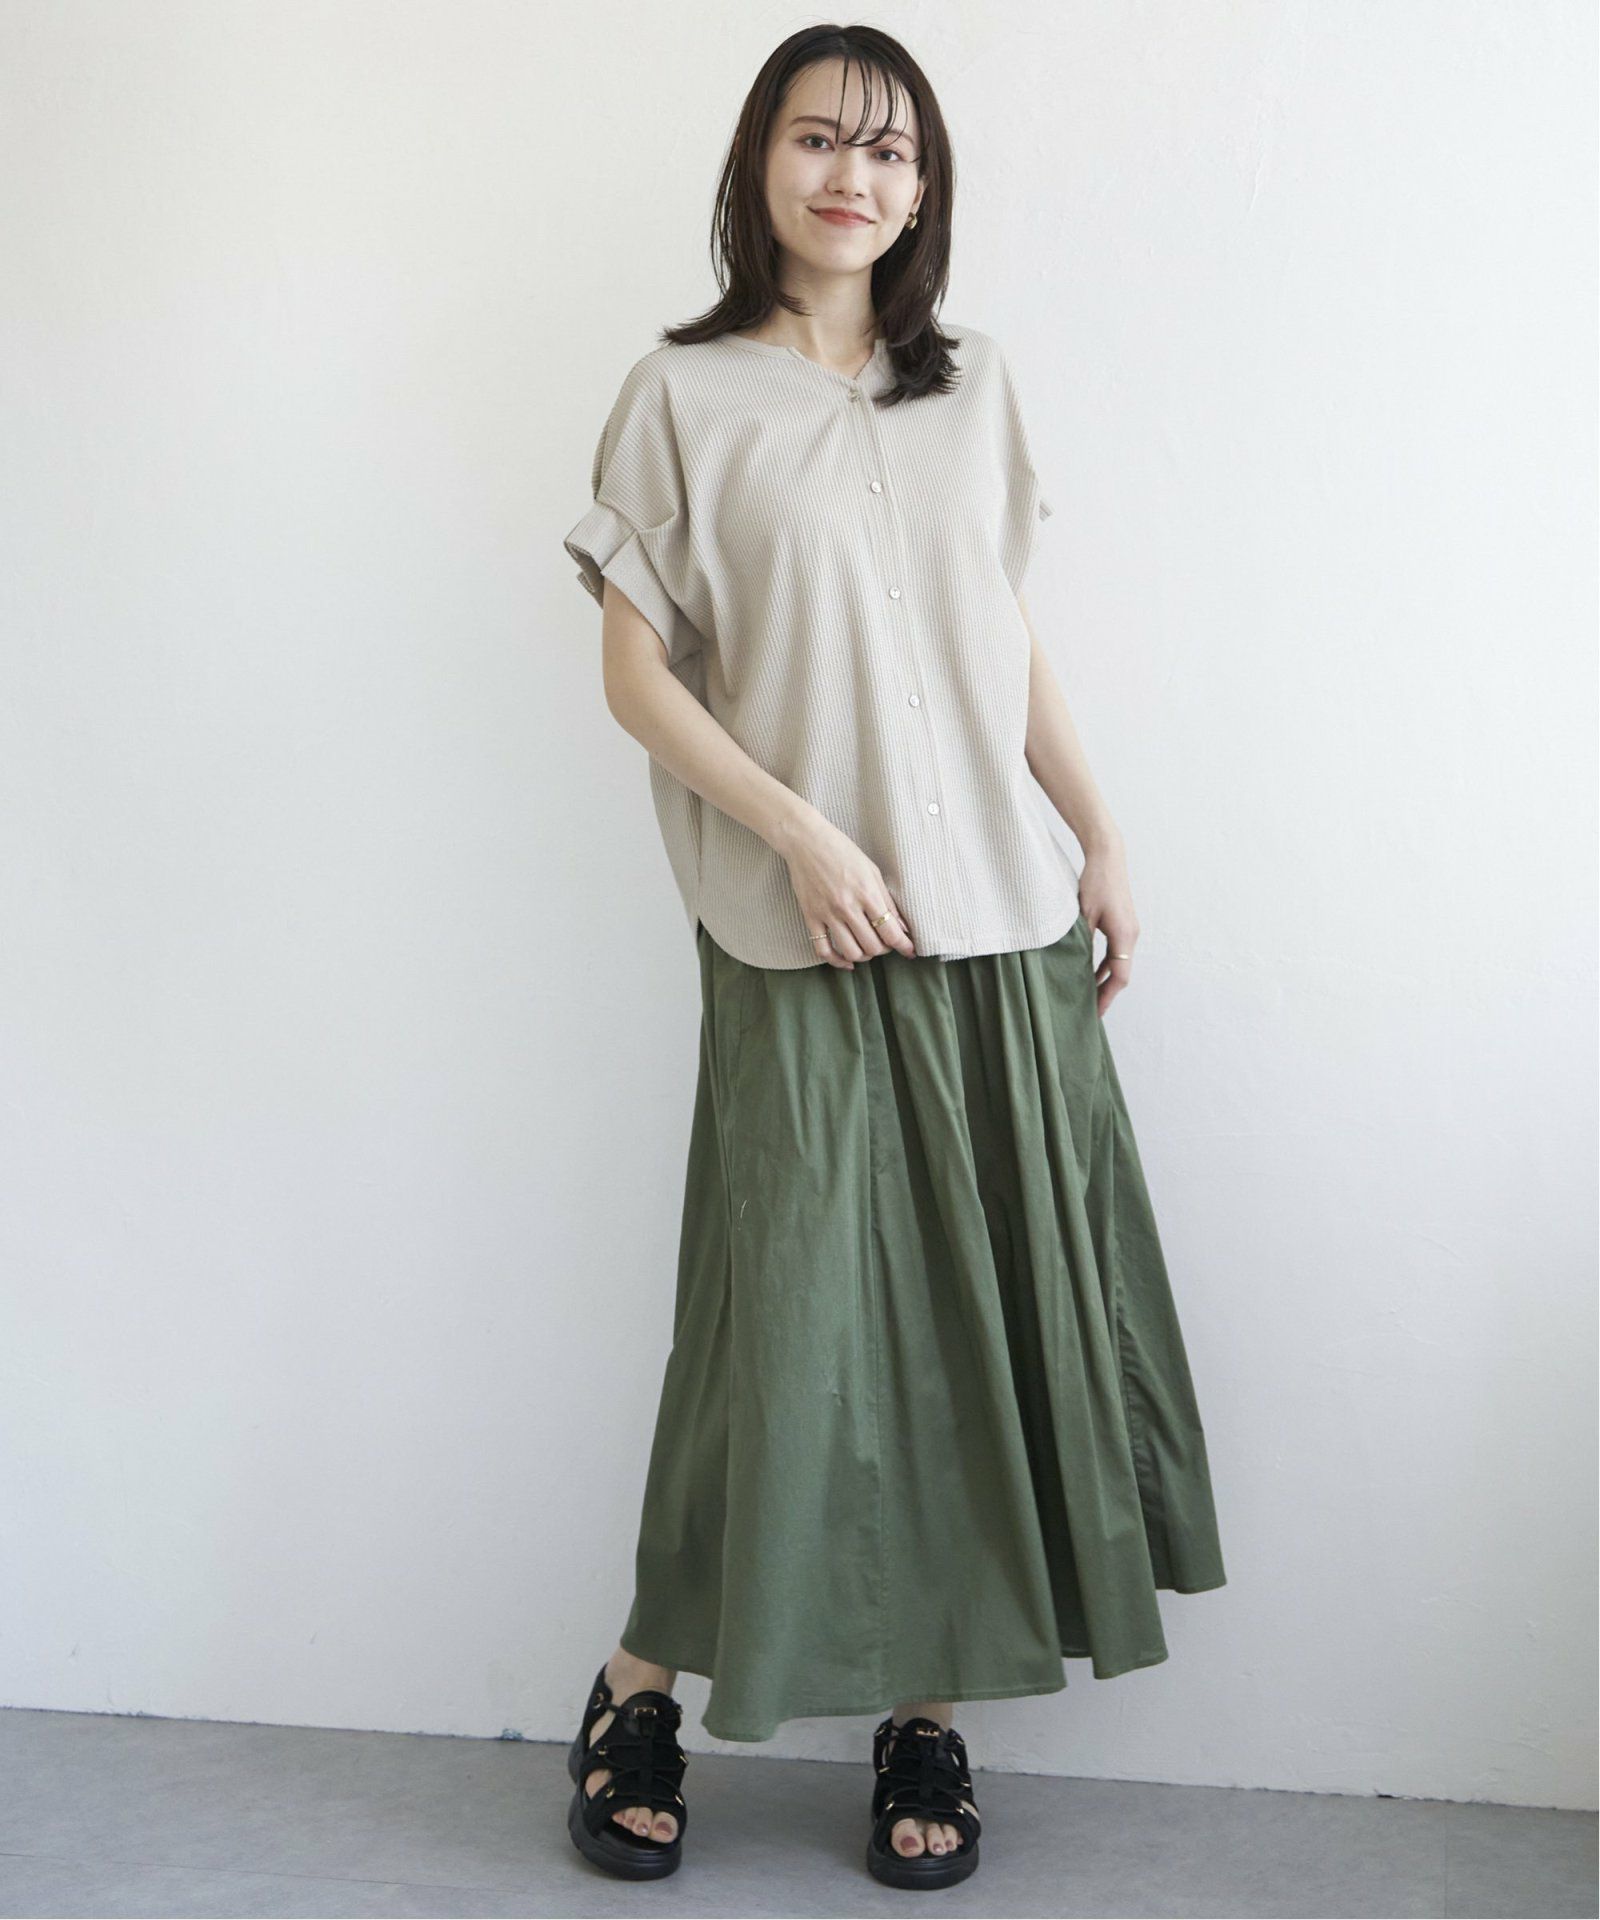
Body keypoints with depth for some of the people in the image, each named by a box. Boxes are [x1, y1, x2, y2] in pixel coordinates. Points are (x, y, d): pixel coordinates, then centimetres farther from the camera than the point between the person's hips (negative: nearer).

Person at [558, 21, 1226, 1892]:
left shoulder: (973, 385, 13)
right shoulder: (682, 394, 0)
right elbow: (635, 672, -3)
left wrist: (1101, 837, 9)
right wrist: (802, 836, -13)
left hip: (1002, 923, 4)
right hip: (799, 942, -4)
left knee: (991, 1308, 4)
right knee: (795, 1315, -3)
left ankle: (929, 1704, 18)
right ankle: (641, 1687, 17)